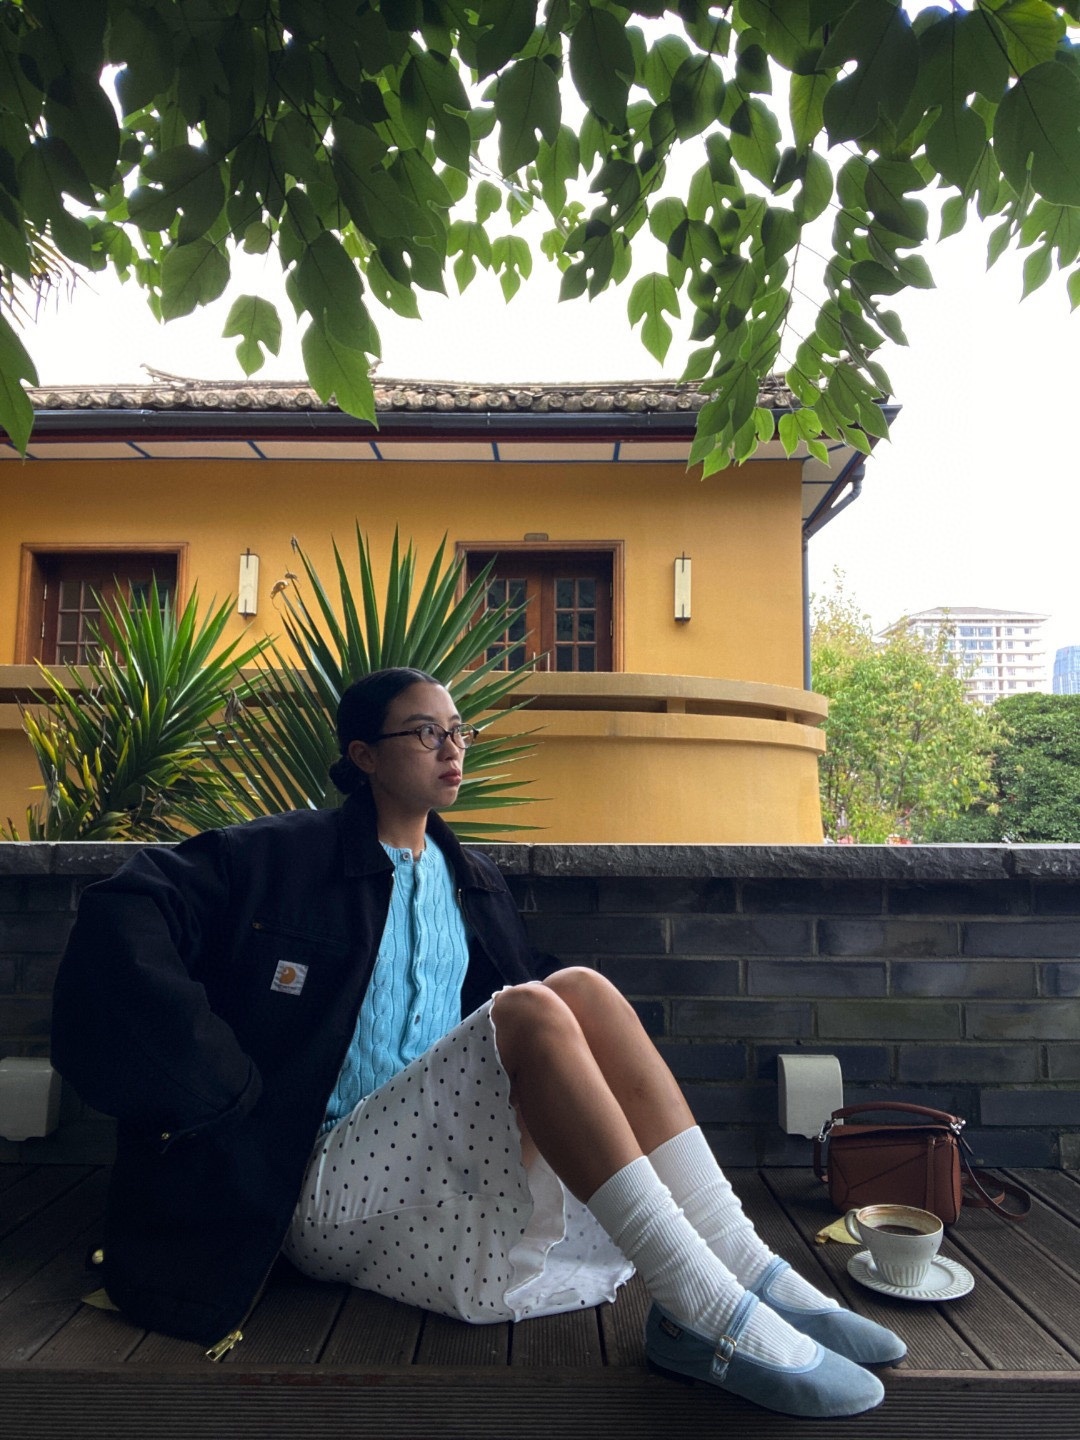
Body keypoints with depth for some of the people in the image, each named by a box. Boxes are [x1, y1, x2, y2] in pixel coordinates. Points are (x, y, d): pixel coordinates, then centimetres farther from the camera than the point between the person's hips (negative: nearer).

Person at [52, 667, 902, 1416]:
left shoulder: (473, 884, 16)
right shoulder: (286, 857, -3)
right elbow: (126, 915, -14)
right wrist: (229, 1091, -20)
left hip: (453, 1167, 6)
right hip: (327, 1183, -5)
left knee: (581, 989, -18)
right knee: (532, 1013, -28)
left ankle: (751, 1273, -23)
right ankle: (720, 1320, -31)